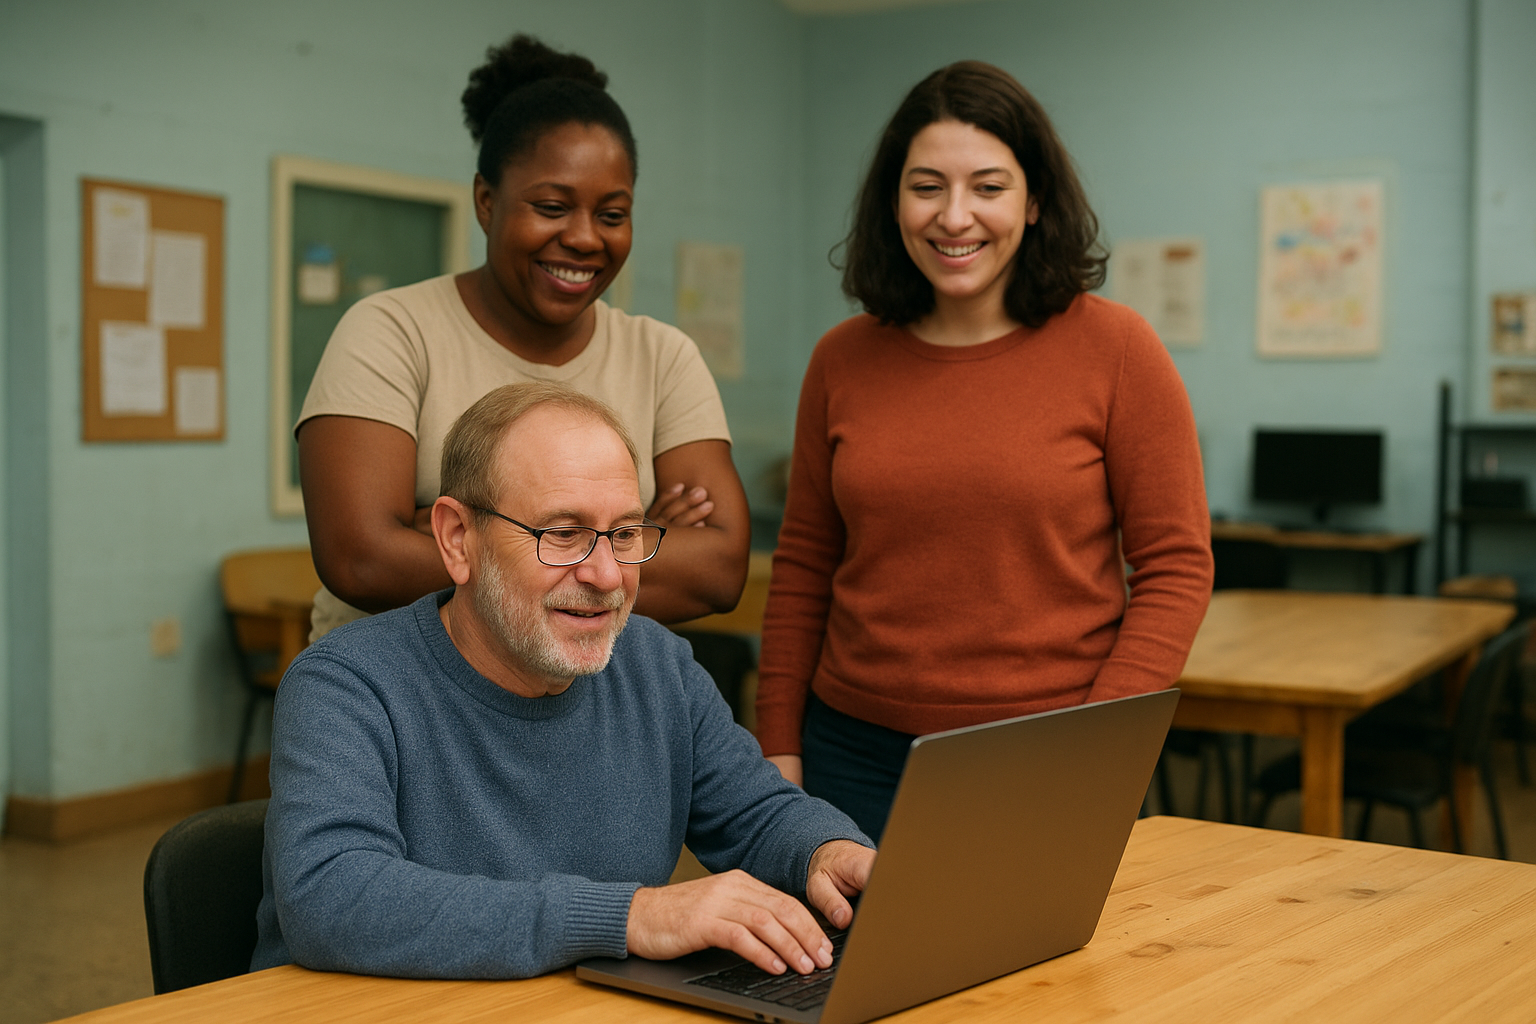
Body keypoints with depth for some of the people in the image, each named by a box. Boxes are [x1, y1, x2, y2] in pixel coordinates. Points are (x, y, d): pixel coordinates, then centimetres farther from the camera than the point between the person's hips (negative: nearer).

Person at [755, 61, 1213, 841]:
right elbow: (803, 566, 10)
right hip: (858, 754, 3)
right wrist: (780, 748, 5)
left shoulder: (1115, 349, -6)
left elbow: (1176, 567, -6)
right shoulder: (842, 361, 3)